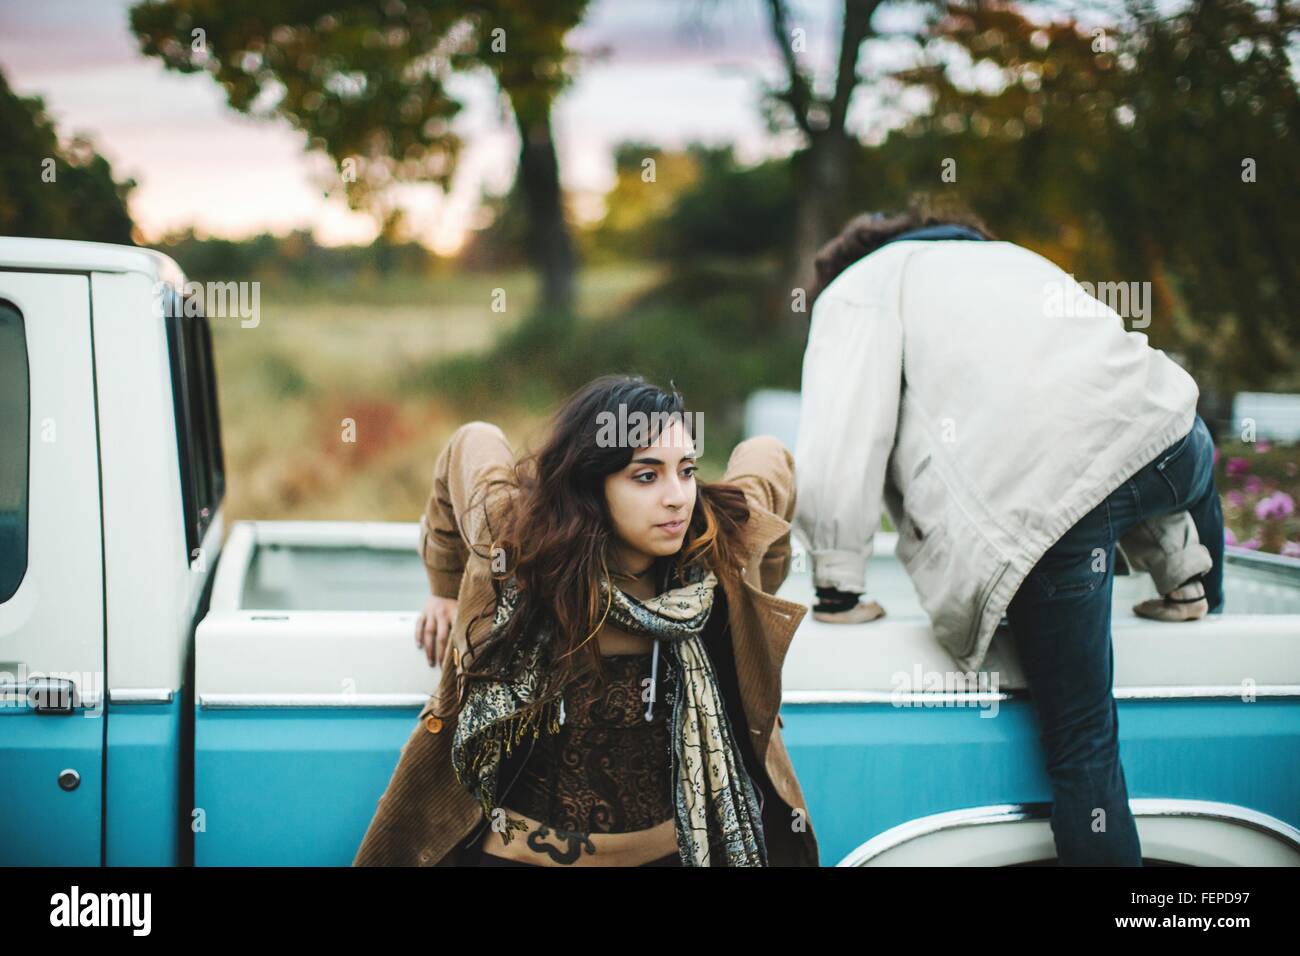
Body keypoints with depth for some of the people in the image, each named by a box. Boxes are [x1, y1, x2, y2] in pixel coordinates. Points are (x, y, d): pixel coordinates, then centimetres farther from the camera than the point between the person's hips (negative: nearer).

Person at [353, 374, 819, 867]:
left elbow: (766, 456, 10)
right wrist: (447, 588, 18)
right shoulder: (510, 535, -12)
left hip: (671, 848, 1)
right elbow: (474, 443, 8)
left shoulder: (723, 545, -9)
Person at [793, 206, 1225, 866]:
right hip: (1163, 439, 6)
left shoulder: (854, 290, 20)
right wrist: (1181, 576, 36)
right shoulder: (1009, 259, 37)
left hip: (1038, 501, -6)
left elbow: (836, 451, 2)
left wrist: (838, 593, 11)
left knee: (1080, 743, 6)